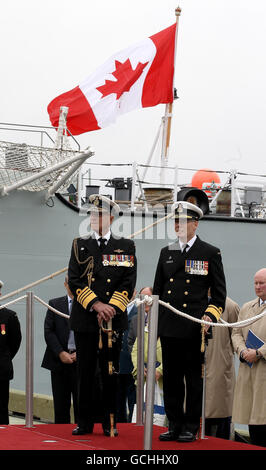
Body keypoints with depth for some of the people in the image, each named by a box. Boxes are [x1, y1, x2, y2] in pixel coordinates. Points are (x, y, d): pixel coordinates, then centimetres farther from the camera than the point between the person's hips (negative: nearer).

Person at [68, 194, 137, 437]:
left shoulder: (126, 246, 8)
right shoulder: (80, 245, 9)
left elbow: (128, 282, 0)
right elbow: (74, 280, -1)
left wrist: (110, 308, -12)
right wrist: (96, 305, -13)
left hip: (113, 319, -1)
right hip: (85, 319, 1)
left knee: (111, 373, 3)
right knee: (85, 372, 3)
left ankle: (110, 423, 10)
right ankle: (85, 422, 11)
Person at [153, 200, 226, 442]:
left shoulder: (211, 253, 2)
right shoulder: (166, 252, 14)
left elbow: (220, 294, 2)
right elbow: (157, 290, 19)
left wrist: (210, 316, -12)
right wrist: (153, 321, 12)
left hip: (194, 329, -4)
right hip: (169, 328, 4)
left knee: (194, 379, 1)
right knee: (171, 378, 7)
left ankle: (191, 427, 8)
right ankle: (175, 425, 14)